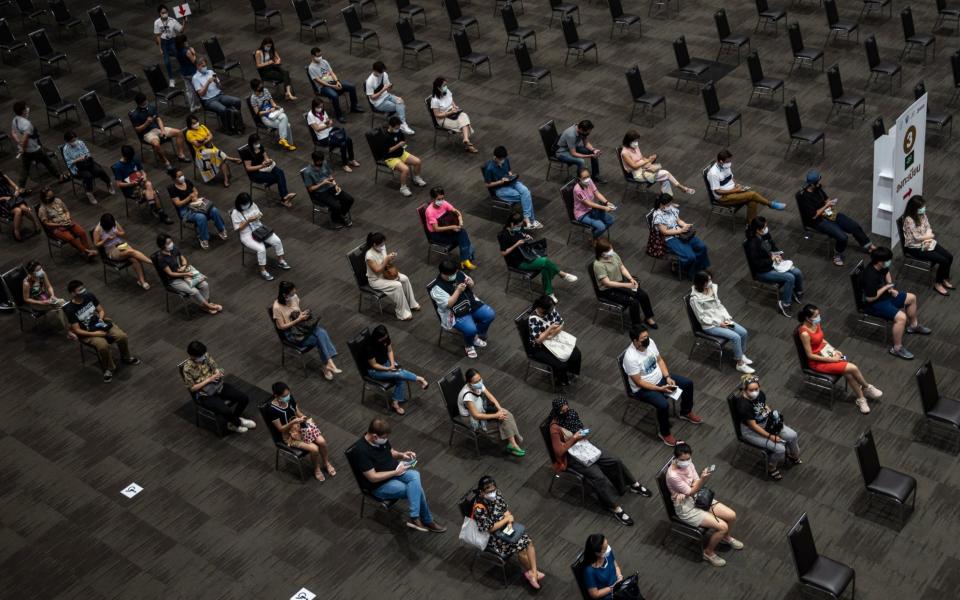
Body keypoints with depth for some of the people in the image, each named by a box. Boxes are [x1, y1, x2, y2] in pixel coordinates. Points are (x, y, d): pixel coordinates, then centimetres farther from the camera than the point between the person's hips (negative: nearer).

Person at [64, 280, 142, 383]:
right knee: (103, 345, -33)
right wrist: (95, 334, -23)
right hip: (87, 333, -5)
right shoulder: (70, 309, -20)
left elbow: (101, 310, 7)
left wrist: (101, 319, -14)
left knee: (122, 336, -16)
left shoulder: (89, 296, -6)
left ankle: (126, 358, 13)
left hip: (100, 324, 5)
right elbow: (76, 330, -17)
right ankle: (108, 368, -7)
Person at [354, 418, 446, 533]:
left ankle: (415, 518, -20)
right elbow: (373, 478, -24)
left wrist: (402, 455, -6)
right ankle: (426, 521, -6)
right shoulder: (361, 451, -28)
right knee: (416, 488, -19)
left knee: (415, 476, -24)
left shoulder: (382, 439, -5)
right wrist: (396, 472, -19)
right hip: (379, 485, -7)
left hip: (394, 471, 7)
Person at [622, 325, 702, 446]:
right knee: (663, 404, -30)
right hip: (643, 388, -8)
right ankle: (664, 433, -3)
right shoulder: (630, 357, -32)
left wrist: (668, 377, -8)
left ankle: (686, 412, 30)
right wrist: (660, 389, -24)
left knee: (688, 383, 5)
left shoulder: (649, 342, -11)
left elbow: (659, 360, 5)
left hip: (660, 377, 8)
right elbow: (638, 382, -25)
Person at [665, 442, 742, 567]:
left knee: (732, 516, 1)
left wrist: (684, 493, -23)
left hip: (698, 498, 7)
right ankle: (708, 552, 10)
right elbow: (691, 492, -21)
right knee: (722, 526, -15)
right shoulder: (673, 475, -31)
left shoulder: (688, 463, -9)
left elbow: (696, 485, -3)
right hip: (686, 508, -7)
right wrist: (703, 478, -36)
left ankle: (726, 537, 34)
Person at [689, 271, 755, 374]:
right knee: (735, 337, -20)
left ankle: (741, 355, 19)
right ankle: (740, 364, -5)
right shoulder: (695, 298, -23)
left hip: (721, 319, 7)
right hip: (710, 325, -7)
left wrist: (727, 318, -4)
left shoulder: (713, 288, -2)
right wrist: (718, 323, -17)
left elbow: (719, 305, 9)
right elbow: (702, 318, -17)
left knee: (743, 332, -5)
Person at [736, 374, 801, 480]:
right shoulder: (744, 405, -34)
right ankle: (772, 469, 12)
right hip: (751, 431, -7)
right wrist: (770, 436, -22)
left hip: (766, 422, 8)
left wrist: (773, 414, -6)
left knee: (792, 435, 3)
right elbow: (753, 425, -26)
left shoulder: (760, 394, -12)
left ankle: (793, 457, 35)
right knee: (779, 448, -18)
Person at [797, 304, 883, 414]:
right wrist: (831, 359, -19)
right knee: (853, 368, -13)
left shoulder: (816, 324, -3)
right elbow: (810, 355, -22)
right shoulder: (804, 333, -28)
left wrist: (834, 350, 1)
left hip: (826, 352, 7)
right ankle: (867, 388, 13)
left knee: (848, 374, -14)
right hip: (817, 362, -7)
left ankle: (861, 399, 2)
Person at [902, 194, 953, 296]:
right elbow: (916, 238, -22)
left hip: (926, 242, 8)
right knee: (943, 260, -16)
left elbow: (928, 228, 6)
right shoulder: (909, 220, -25)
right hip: (915, 248, -8)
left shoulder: (922, 214, 0)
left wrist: (928, 238, -15)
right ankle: (938, 283, 3)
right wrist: (931, 236, -6)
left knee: (949, 257, -3)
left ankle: (945, 279, 19)